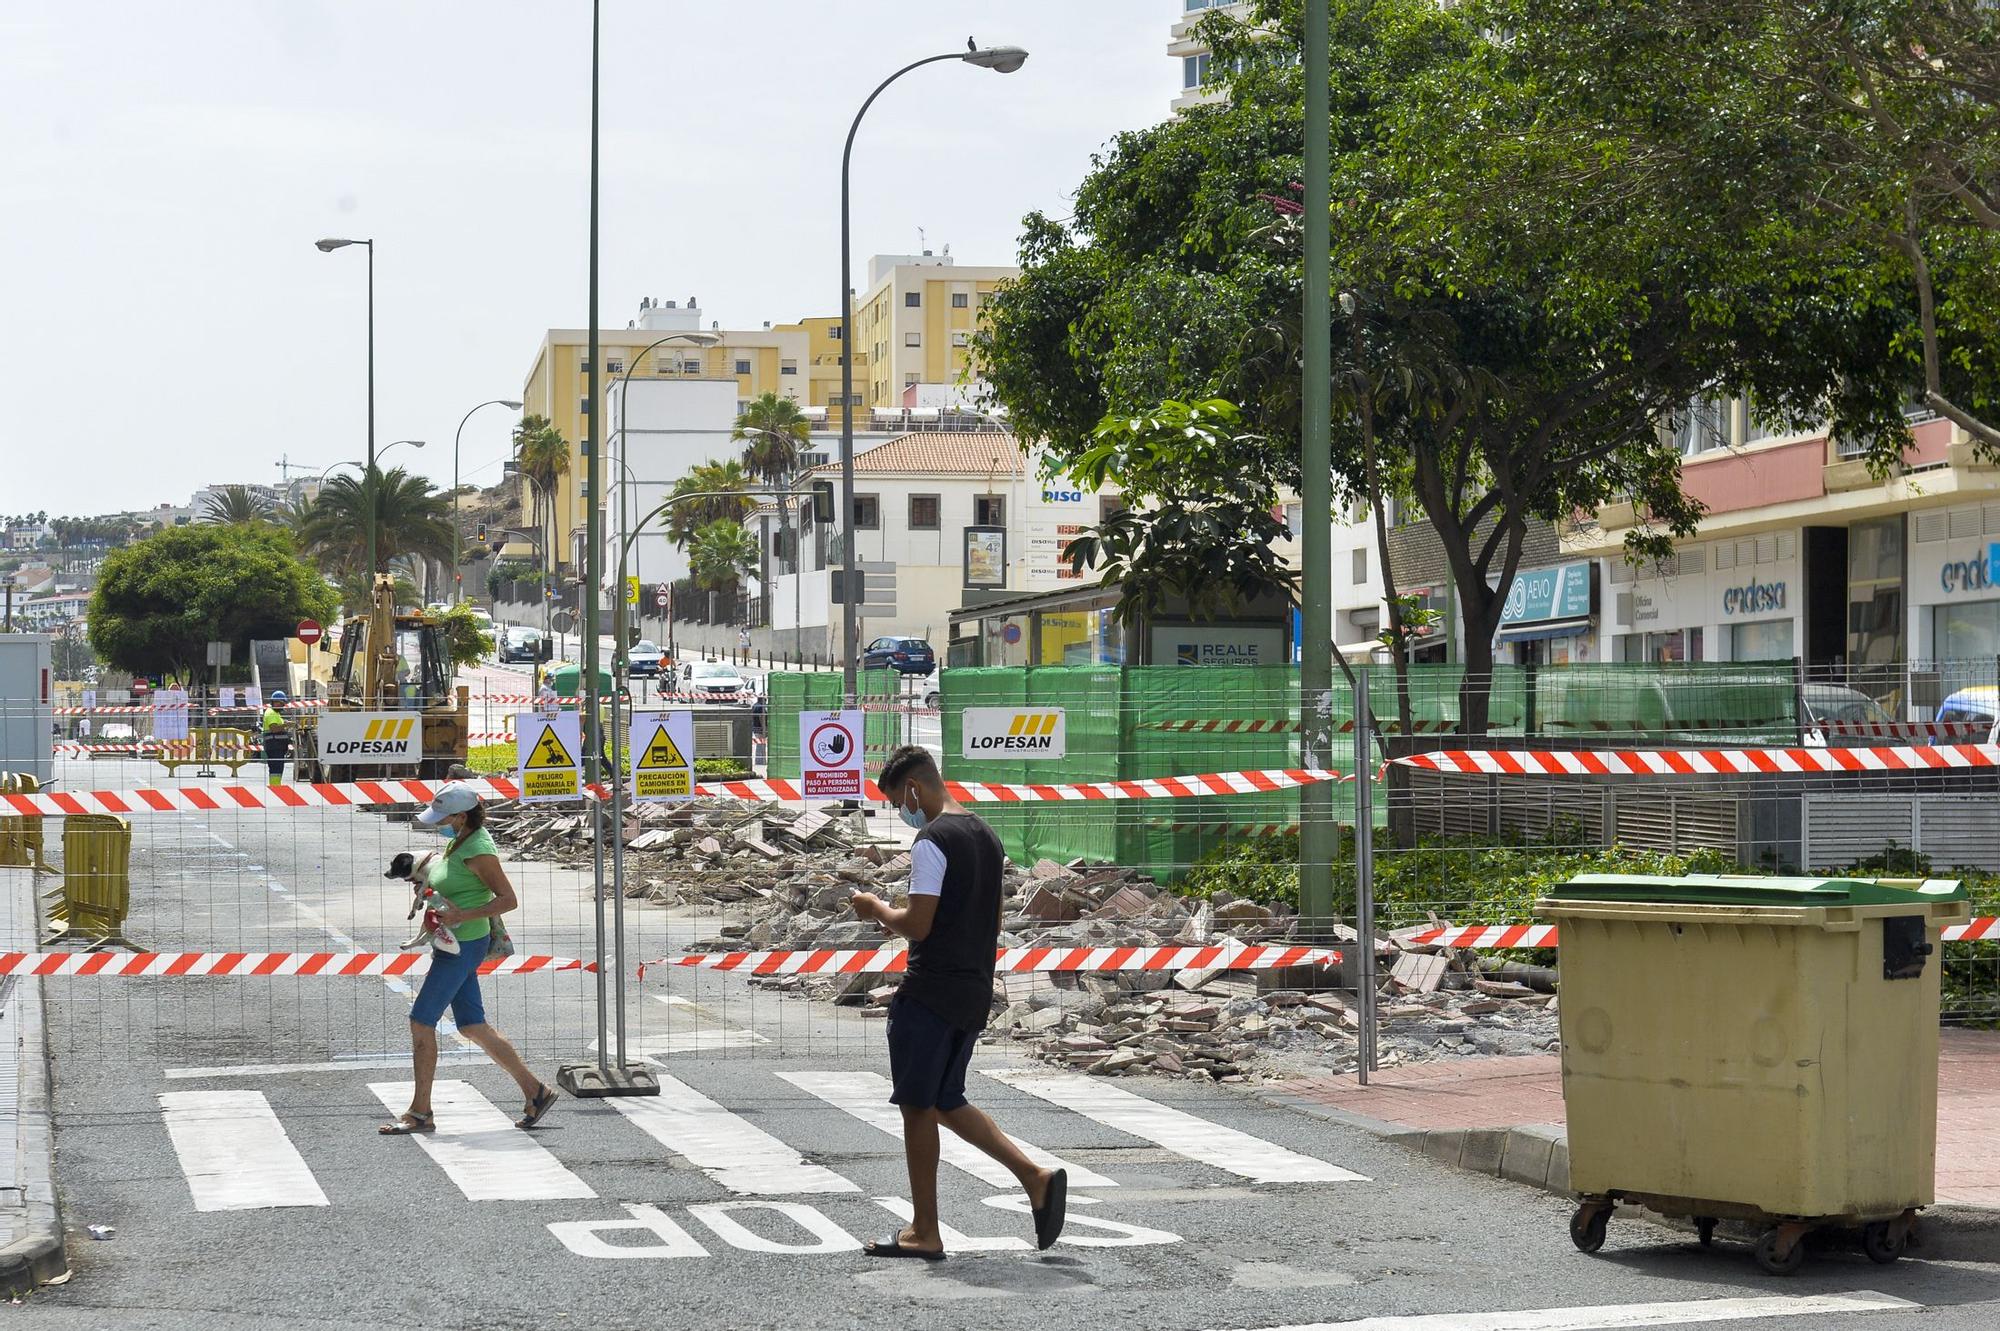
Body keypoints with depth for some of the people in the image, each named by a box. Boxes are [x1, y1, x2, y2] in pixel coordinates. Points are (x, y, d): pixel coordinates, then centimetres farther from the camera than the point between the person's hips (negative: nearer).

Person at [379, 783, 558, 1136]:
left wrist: (461, 915, -28)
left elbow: (508, 899, -21)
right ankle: (534, 1090, 16)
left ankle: (420, 1113, 4)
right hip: (454, 944, 10)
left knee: (421, 1022, -4)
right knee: (472, 1026, 12)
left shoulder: (477, 850, -20)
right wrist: (425, 877, 9)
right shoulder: (461, 840, 9)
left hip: (463, 945, -10)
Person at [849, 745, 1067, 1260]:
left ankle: (924, 1233, 8)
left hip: (931, 994, -9)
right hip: (975, 991, 9)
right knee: (946, 1103, 17)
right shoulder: (987, 837, 13)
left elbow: (917, 925, -20)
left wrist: (877, 909, -2)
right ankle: (1036, 1177, 4)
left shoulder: (932, 840, -15)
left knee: (918, 1107, 2)